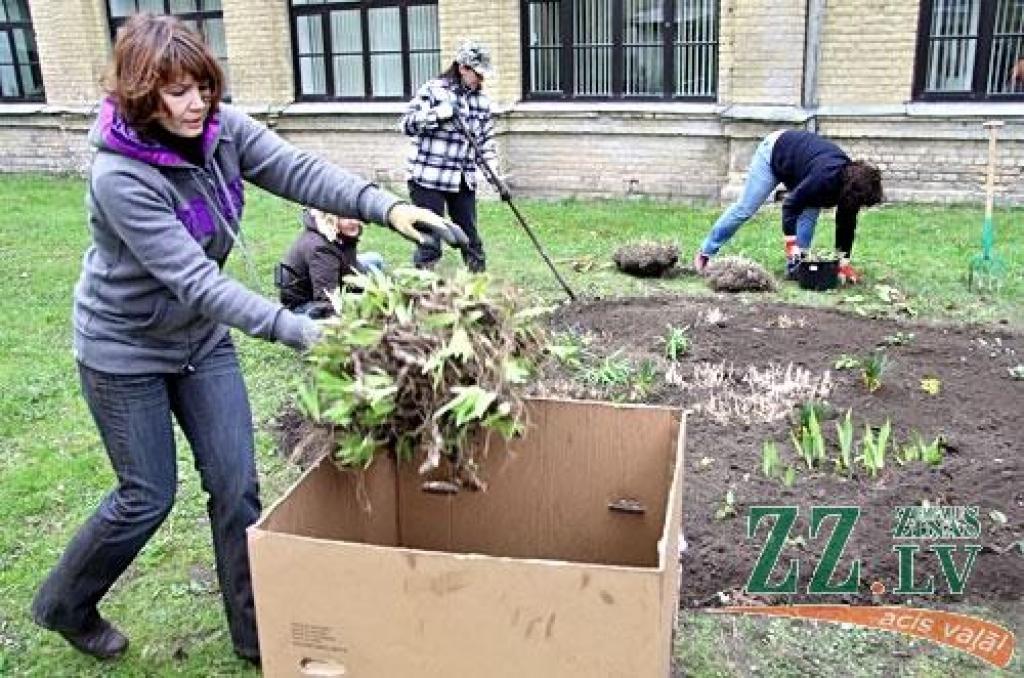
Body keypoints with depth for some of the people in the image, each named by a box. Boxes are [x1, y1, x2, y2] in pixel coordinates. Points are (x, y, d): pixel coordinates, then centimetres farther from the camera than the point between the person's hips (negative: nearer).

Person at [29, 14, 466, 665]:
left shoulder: (223, 127, -12)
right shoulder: (120, 176, -29)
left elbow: (300, 171, -23)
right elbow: (193, 279, -35)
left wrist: (388, 206, -41)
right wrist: (300, 331, -43)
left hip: (203, 339, 5)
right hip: (126, 348, -5)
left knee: (237, 486, 5)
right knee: (149, 496, 6)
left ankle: (256, 634, 22)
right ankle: (65, 604, 35)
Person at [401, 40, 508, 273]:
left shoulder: (482, 100, 10)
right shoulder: (433, 90, -5)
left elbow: (486, 142, 12)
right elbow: (408, 125, -7)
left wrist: (496, 177, 2)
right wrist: (438, 113, -21)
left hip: (464, 181, 5)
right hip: (429, 177, -5)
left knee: (470, 236, 10)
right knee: (430, 237, -5)